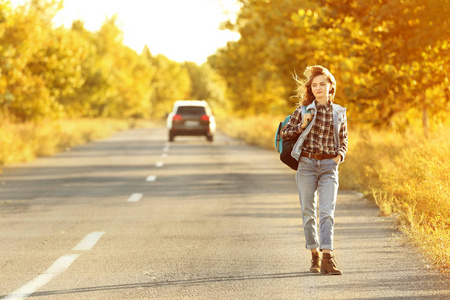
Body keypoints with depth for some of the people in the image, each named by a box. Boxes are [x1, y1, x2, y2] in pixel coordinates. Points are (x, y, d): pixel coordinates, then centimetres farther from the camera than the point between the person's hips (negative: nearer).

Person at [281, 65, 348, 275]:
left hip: (329, 166, 0)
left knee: (327, 212, -11)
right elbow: (285, 133, 6)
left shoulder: (339, 113, 8)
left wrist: (340, 155, 1)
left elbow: (343, 140, 20)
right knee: (308, 212, 4)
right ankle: (315, 256, 16)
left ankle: (327, 258, -18)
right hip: (307, 164, 0)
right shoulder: (304, 110, 3)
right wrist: (302, 126, -10)